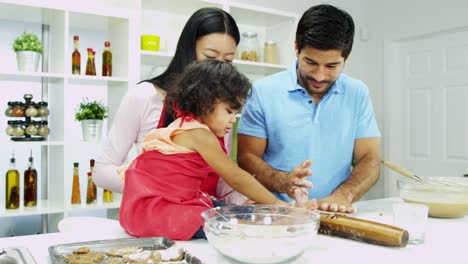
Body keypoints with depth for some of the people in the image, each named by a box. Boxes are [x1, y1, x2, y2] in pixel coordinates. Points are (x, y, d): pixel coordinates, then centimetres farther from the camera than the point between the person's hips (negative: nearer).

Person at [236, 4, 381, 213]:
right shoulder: (263, 92, -4)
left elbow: (370, 160, 2)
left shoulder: (357, 94, 4)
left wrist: (343, 195, -18)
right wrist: (283, 182, -23)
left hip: (334, 217, 4)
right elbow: (246, 157, -3)